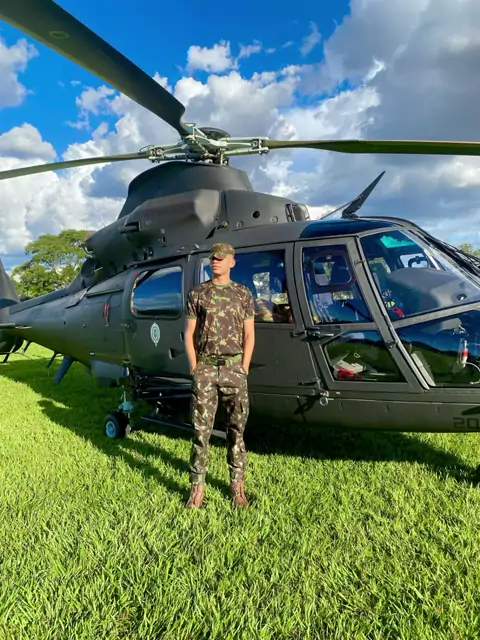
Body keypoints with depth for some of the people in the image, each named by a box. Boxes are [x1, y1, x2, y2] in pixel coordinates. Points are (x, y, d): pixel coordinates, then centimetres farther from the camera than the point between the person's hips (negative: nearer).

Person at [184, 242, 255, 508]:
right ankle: (198, 485, 12)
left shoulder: (243, 294, 6)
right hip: (205, 368, 0)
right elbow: (189, 334, 5)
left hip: (234, 367, 0)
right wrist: (195, 368, -2)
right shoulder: (197, 293, 6)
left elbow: (249, 335, 5)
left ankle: (237, 484, 19)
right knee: (201, 428, 2)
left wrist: (243, 369, -3)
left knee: (237, 428, 7)